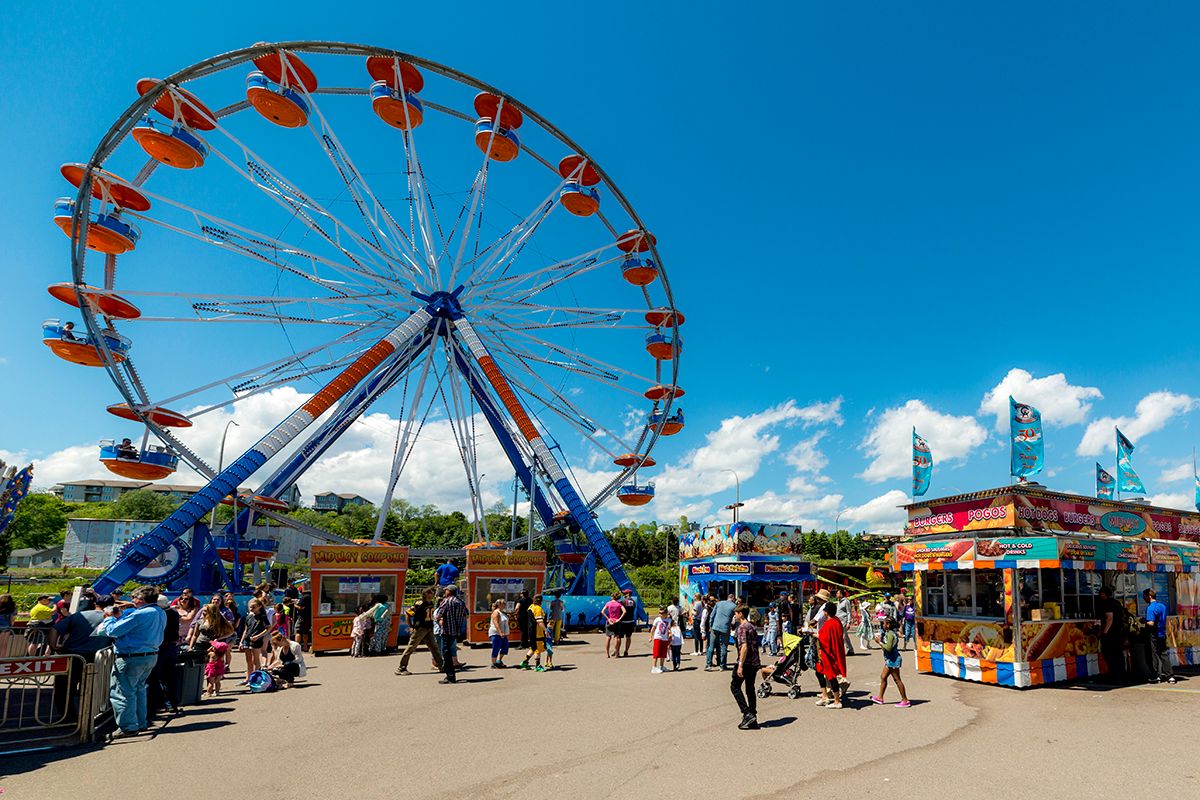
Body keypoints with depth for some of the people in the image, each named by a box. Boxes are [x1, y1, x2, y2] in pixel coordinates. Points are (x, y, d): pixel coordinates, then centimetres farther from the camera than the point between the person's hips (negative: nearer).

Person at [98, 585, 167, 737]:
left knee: (122, 692, 1)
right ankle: (141, 723, 29)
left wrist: (109, 617, 2)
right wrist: (120, 615, 17)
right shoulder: (161, 613, 8)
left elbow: (113, 631, -16)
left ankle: (128, 727, 4)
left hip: (132, 658, -9)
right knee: (139, 689, 22)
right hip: (152, 655, 9)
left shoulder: (140, 614, -21)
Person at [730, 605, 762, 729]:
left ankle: (747, 713, -7)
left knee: (735, 686, 4)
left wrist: (740, 665, -23)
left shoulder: (742, 628, -13)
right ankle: (753, 721, 14)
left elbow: (744, 647, -22)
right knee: (750, 689, 13)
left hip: (745, 663, -8)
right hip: (755, 663, 8)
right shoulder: (752, 627, 14)